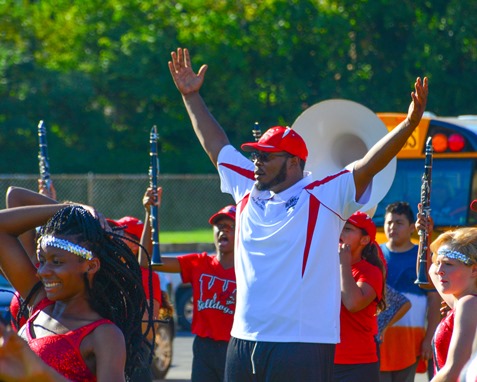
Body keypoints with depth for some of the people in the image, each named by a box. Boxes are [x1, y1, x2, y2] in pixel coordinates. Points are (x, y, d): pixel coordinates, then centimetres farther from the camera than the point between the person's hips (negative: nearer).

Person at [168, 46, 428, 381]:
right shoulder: (248, 191, 13)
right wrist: (192, 96, 27)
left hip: (304, 345, -7)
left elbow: (369, 164, -14)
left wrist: (410, 123, -27)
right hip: (244, 340, 7)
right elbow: (215, 143, 23)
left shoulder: (324, 198, -4)